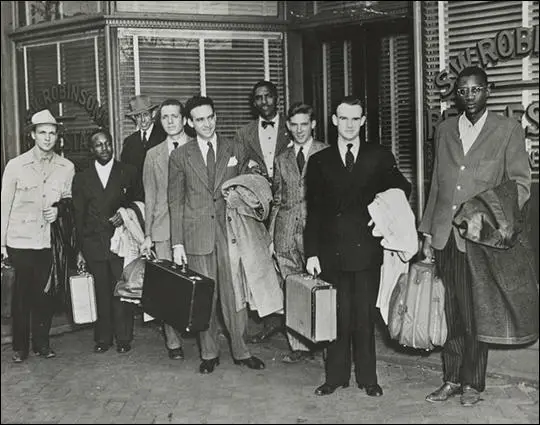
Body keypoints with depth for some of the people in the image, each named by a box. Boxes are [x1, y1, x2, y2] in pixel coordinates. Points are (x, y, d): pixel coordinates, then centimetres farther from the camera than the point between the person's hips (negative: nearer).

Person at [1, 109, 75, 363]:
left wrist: (59, 210, -6)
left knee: (44, 294, 6)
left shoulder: (66, 167, 1)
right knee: (21, 294, 4)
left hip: (49, 240, 2)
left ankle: (41, 343, 22)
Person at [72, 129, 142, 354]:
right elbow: (78, 216, 10)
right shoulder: (82, 178, 10)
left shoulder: (128, 172, 6)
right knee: (101, 293, 3)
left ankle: (123, 338, 11)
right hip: (93, 244, 1)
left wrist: (126, 214, -9)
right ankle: (103, 338, 14)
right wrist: (79, 249, 6)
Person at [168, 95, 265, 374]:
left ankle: (241, 351, 15)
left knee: (234, 294, 2)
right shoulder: (180, 156, 4)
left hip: (229, 231, 1)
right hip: (197, 234, -1)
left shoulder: (235, 151, 7)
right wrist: (177, 243, -1)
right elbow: (175, 201, 5)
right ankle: (209, 353, 18)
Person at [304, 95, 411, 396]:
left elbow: (402, 189, 14)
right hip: (332, 251, 0)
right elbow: (313, 211, 5)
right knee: (336, 316, 5)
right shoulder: (319, 161, 8)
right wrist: (312, 252, -1)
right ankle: (336, 376, 18)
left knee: (365, 316, 5)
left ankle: (368, 378, 18)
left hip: (367, 250, 0)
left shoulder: (380, 157, 7)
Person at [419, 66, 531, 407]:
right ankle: (452, 379, 19)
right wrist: (428, 231, 13)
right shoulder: (445, 130, 14)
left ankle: (473, 383, 16)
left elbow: (521, 183, 0)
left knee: (476, 314, 3)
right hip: (445, 235, 4)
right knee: (451, 312, 8)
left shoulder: (508, 130, 2)